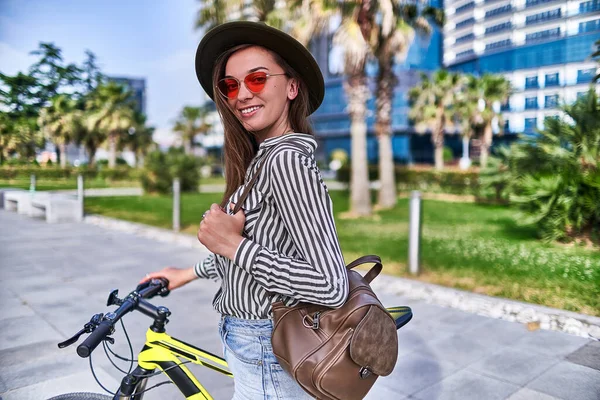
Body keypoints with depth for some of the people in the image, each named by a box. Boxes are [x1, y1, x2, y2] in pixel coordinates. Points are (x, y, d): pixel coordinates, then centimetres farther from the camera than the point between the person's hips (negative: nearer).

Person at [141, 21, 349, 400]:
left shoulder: (287, 159, -26)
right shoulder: (263, 158, 4)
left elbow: (332, 286, -30)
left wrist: (233, 245, -27)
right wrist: (190, 273, 16)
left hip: (265, 352, -9)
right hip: (258, 339, 9)